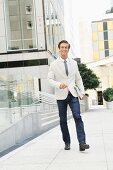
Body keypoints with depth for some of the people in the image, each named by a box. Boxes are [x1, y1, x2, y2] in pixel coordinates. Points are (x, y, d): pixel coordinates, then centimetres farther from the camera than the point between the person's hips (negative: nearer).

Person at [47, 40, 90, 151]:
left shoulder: (73, 63, 11)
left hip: (73, 94, 1)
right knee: (63, 120, 5)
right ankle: (67, 143, 17)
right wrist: (58, 84, -21)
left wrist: (82, 92, 9)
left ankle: (82, 143, -15)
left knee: (77, 117, -12)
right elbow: (50, 79, -2)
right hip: (61, 95, -1)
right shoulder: (54, 64, 2)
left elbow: (78, 78, 16)